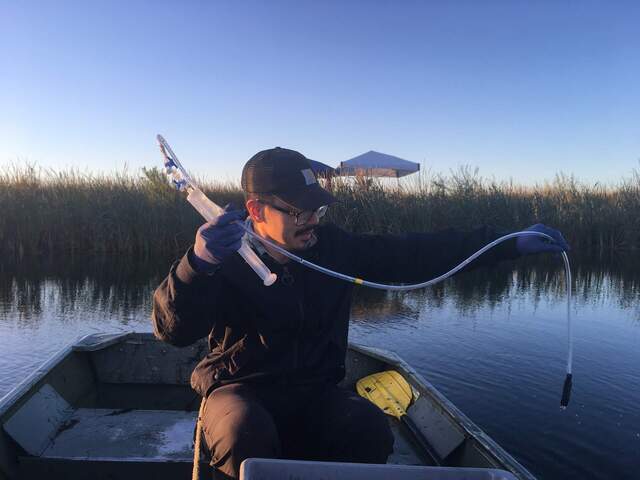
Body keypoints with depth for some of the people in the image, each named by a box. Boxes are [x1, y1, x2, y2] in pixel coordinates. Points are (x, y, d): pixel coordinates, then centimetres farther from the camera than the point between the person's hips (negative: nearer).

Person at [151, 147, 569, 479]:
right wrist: (198, 264, -43)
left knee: (371, 428, -25)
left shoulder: (335, 249, -1)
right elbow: (173, 330, -23)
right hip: (240, 391, -2)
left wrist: (512, 245, -5)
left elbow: (418, 254, -2)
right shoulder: (226, 259, -11)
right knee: (246, 433, -35)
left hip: (315, 394, 3)